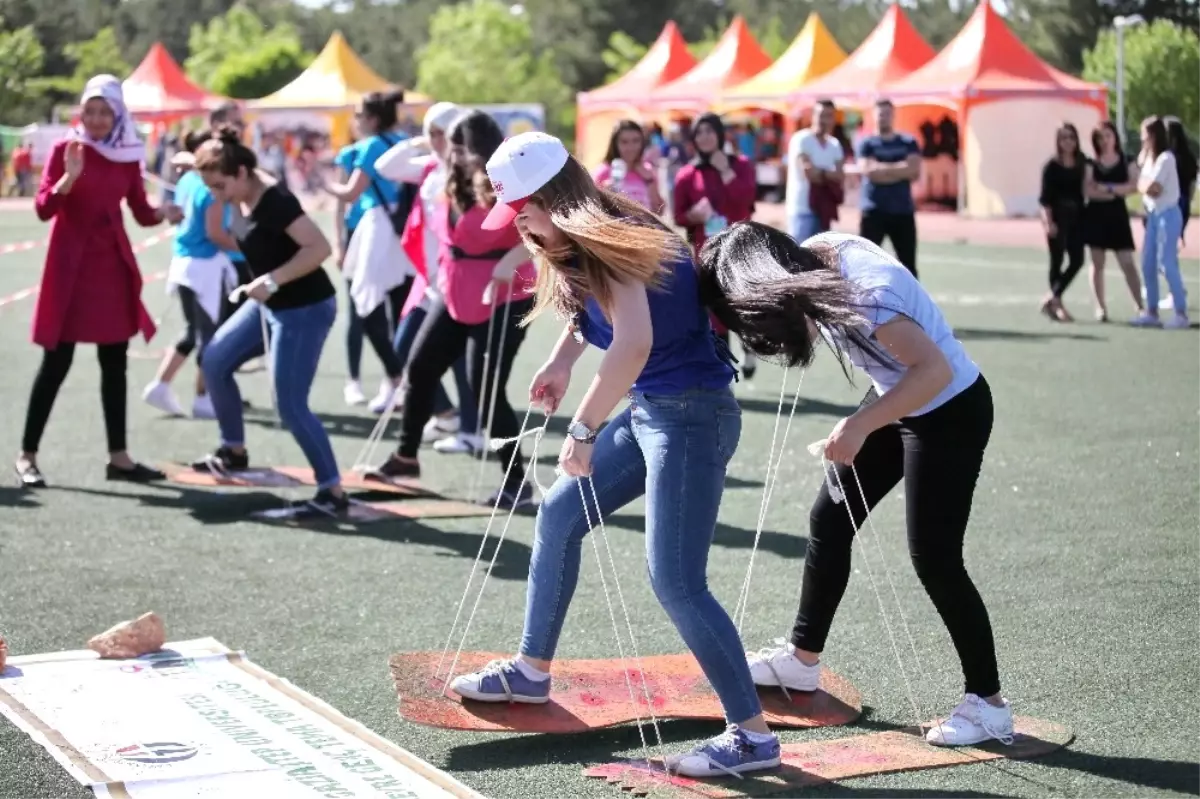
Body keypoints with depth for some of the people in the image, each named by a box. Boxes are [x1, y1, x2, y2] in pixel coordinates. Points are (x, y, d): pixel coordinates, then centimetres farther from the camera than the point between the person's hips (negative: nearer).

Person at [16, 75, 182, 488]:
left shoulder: (128, 155, 6)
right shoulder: (65, 149, -6)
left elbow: (141, 213, 10)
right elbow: (43, 209, -13)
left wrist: (163, 213, -10)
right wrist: (70, 176, -27)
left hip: (113, 266, 5)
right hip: (71, 266, -5)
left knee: (115, 362, 8)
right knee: (56, 362, -5)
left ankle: (118, 456, 14)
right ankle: (27, 455, 3)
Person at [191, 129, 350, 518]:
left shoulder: (275, 203, -24)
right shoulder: (243, 202, 1)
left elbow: (320, 247, -30)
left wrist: (272, 280, -32)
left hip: (305, 309, -9)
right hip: (269, 305, 9)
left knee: (290, 406, -11)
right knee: (215, 361, 14)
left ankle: (333, 492, -6)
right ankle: (234, 451, 29)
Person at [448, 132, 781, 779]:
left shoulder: (613, 241, -20)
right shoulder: (580, 249, 9)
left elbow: (635, 344, -34)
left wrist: (582, 429, -27)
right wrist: (561, 361, 10)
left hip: (691, 414, -10)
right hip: (650, 411, 10)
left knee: (676, 582, -13)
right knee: (559, 513, 18)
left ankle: (752, 735, -6)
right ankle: (531, 671, 32)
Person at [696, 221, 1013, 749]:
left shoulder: (864, 297, -34)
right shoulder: (814, 254, -11)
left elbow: (935, 370, -37)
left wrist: (861, 425, -40)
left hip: (950, 413, -9)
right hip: (897, 401, 9)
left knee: (934, 557, -6)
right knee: (829, 520, 12)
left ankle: (988, 705, 6)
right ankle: (802, 660, 28)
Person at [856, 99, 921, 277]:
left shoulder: (908, 143, 9)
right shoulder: (866, 144, 3)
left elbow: (914, 172, -6)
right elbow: (870, 171, -14)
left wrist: (883, 169, -9)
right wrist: (900, 168, -10)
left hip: (903, 212, 2)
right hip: (874, 211, -2)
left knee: (908, 265, 6)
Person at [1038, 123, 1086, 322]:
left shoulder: (1082, 164, 6)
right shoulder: (1052, 166, -5)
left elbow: (1085, 191, 10)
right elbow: (1045, 197, -8)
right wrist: (1049, 221, -16)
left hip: (1076, 217, 4)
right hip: (1057, 217, -4)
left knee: (1077, 261, -2)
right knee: (1057, 261, 2)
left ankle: (1052, 299, 7)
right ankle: (1057, 304, 9)